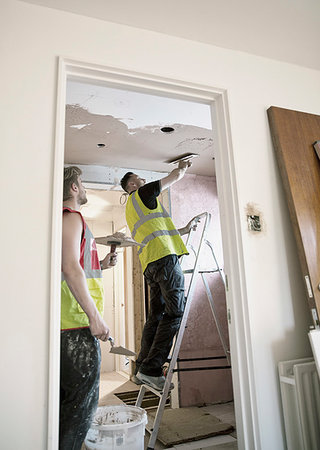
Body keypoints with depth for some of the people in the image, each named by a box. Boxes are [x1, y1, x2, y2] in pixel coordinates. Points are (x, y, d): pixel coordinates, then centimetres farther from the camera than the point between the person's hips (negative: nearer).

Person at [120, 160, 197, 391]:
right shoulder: (142, 193, 7)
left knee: (157, 315, 8)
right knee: (175, 311, -13)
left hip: (150, 263, 10)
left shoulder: (132, 208, 32)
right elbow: (174, 177, 11)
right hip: (164, 256, -10)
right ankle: (151, 369, -16)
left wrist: (185, 229, 37)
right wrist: (182, 166, 33)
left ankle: (142, 368, 10)